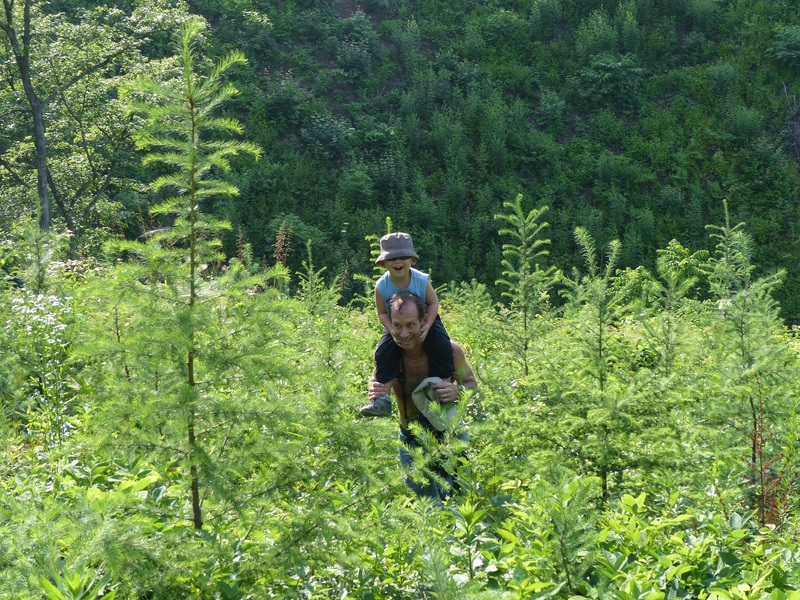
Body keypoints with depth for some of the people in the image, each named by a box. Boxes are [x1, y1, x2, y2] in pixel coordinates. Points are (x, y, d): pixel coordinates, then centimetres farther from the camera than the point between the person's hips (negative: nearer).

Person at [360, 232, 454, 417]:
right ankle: (382, 399, -12)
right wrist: (392, 331, -26)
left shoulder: (422, 280, -25)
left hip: (425, 321, -1)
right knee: (383, 353, -20)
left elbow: (433, 303, -11)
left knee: (443, 348, -22)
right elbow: (382, 313, -10)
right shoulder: (382, 286, -23)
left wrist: (427, 327, -23)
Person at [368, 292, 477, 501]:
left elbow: (471, 383, -8)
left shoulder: (449, 350, -24)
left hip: (450, 437, -1)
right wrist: (376, 392, -31)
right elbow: (376, 383, -5)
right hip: (411, 442, 1)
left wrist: (457, 392, -32)